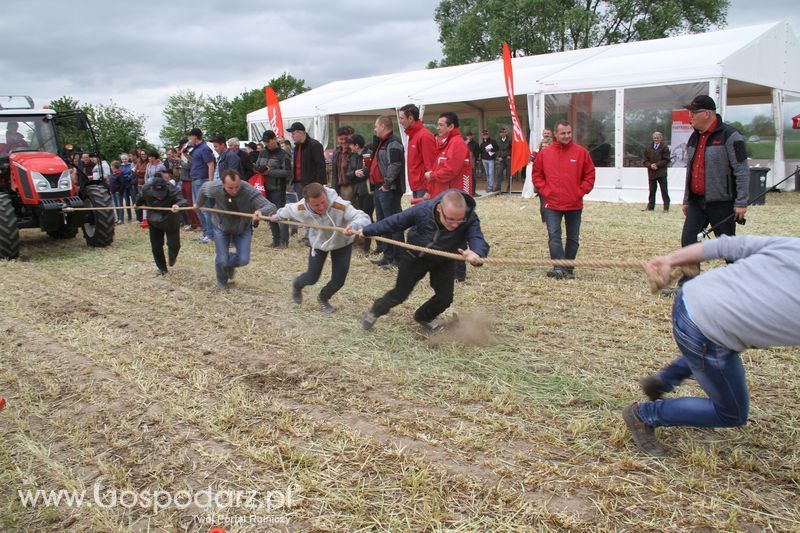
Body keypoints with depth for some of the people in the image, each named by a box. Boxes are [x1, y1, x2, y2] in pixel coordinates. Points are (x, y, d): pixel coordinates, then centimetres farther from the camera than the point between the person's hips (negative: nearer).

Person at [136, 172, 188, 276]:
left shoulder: (172, 190, -36)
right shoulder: (146, 189, -25)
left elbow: (184, 201, -52)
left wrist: (178, 205, -73)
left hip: (171, 221, -2)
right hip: (154, 222, 2)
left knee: (174, 245, -3)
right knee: (156, 247, 5)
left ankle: (172, 258, 35)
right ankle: (162, 268, 28)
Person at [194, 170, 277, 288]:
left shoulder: (249, 191, -35)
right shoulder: (214, 188, -26)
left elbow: (271, 206, -40)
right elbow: (204, 187, 0)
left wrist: (261, 212, -63)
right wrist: (198, 204, 17)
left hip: (243, 229, 0)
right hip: (221, 227, 1)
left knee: (243, 260, -9)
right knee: (222, 260, -6)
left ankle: (229, 263, 31)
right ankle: (222, 281, 31)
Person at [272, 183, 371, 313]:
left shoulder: (341, 206, -43)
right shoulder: (300, 209, -32)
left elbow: (364, 218, -48)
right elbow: (286, 211, -8)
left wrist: (354, 226, -71)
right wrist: (275, 217, 14)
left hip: (342, 243, -1)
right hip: (318, 242, 1)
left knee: (339, 280, -1)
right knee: (312, 278, 7)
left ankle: (323, 298, 34)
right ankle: (296, 286, 45)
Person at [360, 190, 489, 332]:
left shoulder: (470, 219, -35)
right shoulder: (422, 210, -34)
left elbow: (477, 238, -51)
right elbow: (394, 222, -20)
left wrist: (476, 253, -76)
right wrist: (366, 231, -11)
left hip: (444, 261, 2)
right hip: (415, 257, -1)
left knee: (445, 298, 0)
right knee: (400, 294, 8)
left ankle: (423, 317, 33)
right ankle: (375, 311, 38)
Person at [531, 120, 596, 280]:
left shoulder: (581, 152, -1)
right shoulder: (545, 153, 1)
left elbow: (589, 175, 3)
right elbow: (536, 175, 8)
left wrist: (581, 191, -6)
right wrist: (545, 191, -3)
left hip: (575, 204, 1)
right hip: (552, 204, -1)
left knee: (573, 238, 10)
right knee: (554, 237, -10)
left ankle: (568, 268, 22)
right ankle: (559, 268, -10)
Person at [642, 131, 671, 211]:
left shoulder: (664, 147, 1)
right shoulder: (648, 148, 12)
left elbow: (666, 160, -5)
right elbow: (645, 161, 9)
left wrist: (657, 165, -14)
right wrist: (650, 165, -10)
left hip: (661, 172, -4)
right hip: (651, 172, 4)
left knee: (664, 190, -1)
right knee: (652, 190, 8)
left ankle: (666, 207, 2)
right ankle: (650, 206, 14)